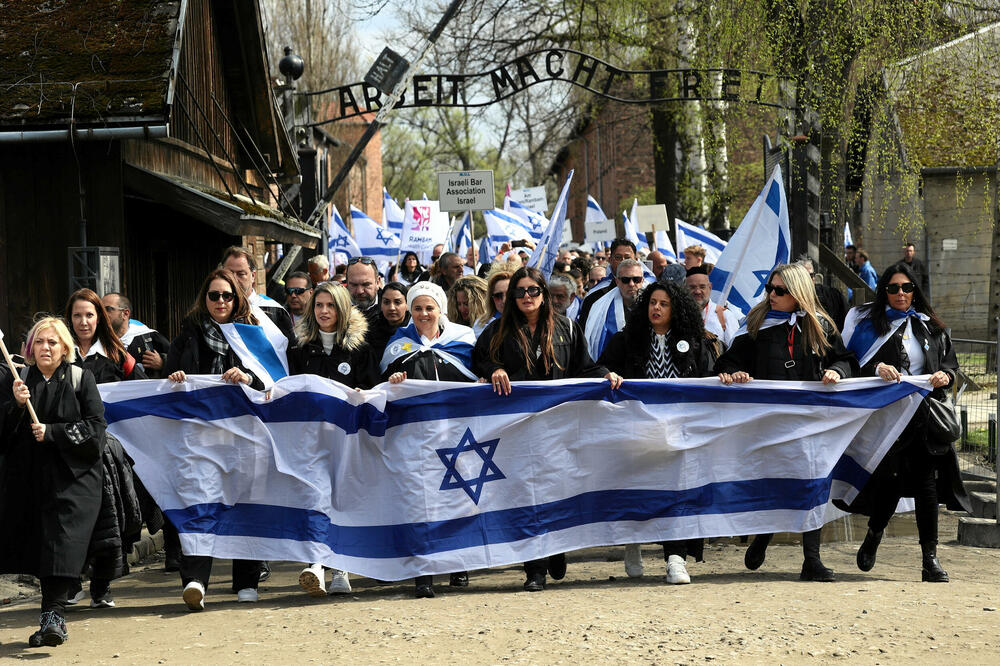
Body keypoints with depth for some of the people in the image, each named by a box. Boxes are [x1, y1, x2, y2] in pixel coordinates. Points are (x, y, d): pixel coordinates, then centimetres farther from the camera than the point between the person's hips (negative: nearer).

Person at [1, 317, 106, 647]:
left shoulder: (81, 379, 2)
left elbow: (95, 427, -4)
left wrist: (52, 432, -12)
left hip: (73, 477, -3)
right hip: (30, 475, 3)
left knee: (63, 543, -15)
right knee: (40, 545, 3)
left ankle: (53, 613, -20)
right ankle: (53, 618, 12)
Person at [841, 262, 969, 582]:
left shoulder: (930, 326, 15)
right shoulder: (868, 322, 6)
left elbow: (950, 362, 19)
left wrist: (945, 375, -3)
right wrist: (876, 369, -20)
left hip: (924, 414, 2)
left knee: (926, 482, -6)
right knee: (890, 481, -5)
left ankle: (930, 560, -4)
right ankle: (874, 534, 26)